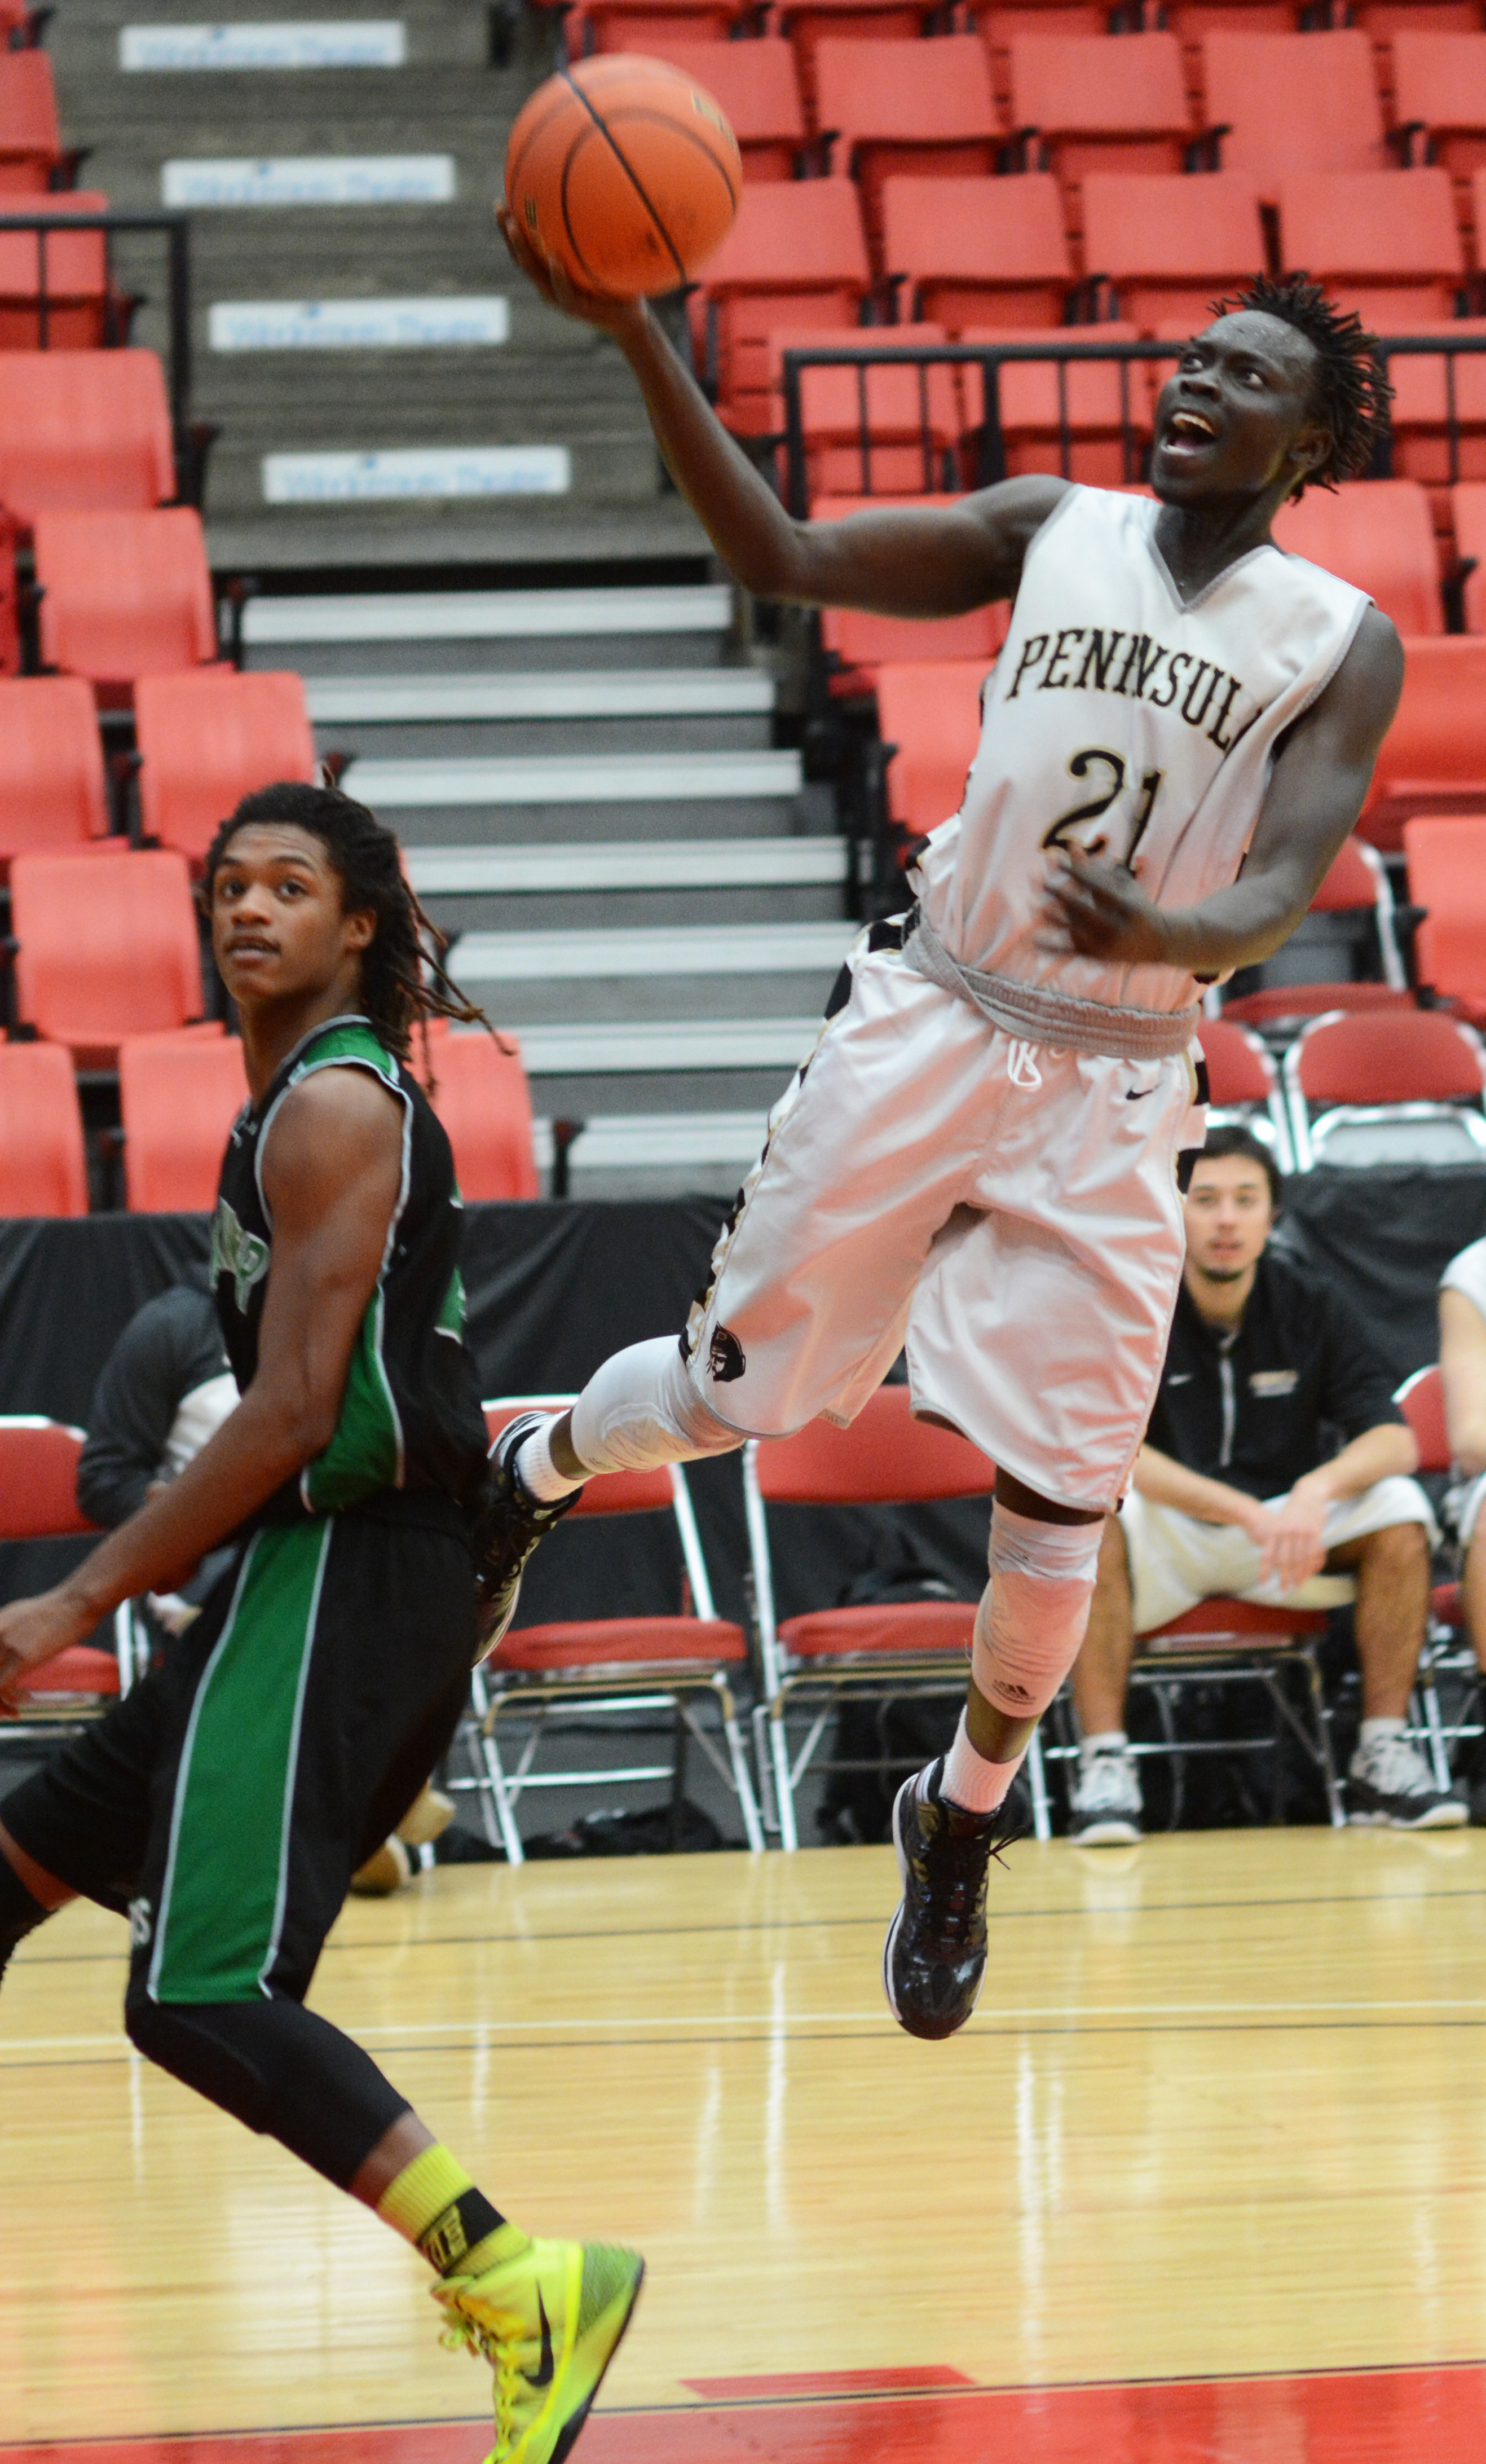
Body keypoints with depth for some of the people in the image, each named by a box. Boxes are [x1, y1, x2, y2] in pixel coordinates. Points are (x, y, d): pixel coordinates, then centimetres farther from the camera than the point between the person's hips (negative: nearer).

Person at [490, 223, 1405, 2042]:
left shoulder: (1343, 643, -2)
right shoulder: (1055, 531, 3)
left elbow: (1286, 886, -13)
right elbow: (785, 559, -3)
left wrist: (1166, 938, -36)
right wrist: (640, 345, -15)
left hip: (1110, 1087, -1)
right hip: (931, 1021, 1)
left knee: (1061, 1491, -3)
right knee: (732, 1387, 5)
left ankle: (963, 1823, 19)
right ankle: (534, 1473, 38)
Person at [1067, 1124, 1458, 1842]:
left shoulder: (1309, 1306, -1)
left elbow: (1393, 1440, -9)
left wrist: (1318, 1489, -33)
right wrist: (1250, 1513, -36)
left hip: (1285, 1534, 3)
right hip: (1163, 1550, -3)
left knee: (1399, 1511, -23)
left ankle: (1383, 1757, -17)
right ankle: (1104, 1764, -32)